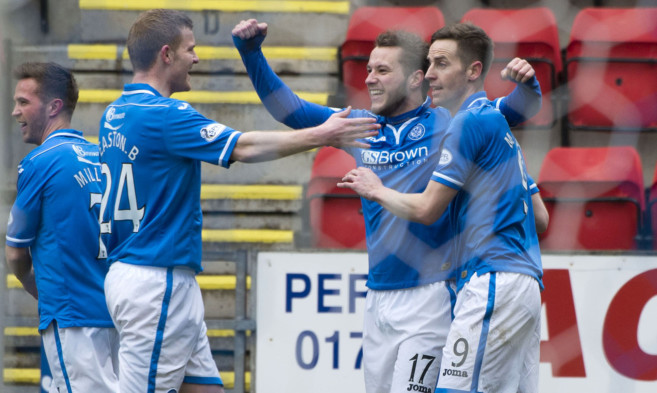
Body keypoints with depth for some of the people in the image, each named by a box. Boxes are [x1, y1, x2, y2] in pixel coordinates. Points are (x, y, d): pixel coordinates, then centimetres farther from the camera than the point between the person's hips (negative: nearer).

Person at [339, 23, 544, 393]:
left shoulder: (470, 122, -8)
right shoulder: (498, 124, 23)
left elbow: (426, 209, -9)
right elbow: (537, 216, 27)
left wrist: (376, 190, 9)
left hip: (494, 282, -10)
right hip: (528, 283, 10)